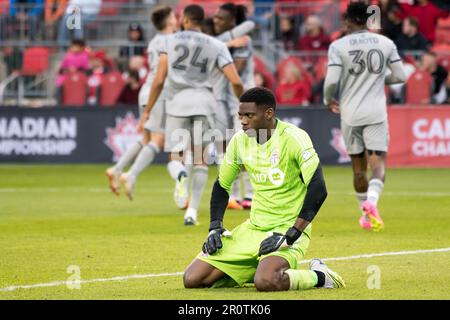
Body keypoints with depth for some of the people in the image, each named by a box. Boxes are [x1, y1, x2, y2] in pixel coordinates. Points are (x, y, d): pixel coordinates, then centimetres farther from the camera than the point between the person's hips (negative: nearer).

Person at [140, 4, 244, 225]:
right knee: (200, 160, 12)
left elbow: (159, 80, -1)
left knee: (175, 159, 7)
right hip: (203, 103, 1)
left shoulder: (170, 41, 5)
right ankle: (192, 211, 0)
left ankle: (180, 175, -30)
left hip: (177, 105, -1)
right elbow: (236, 81, -3)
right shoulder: (216, 46, 5)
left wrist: (147, 111, 6)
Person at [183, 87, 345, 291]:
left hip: (289, 229, -7)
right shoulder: (239, 140, 5)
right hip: (253, 228, 7)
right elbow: (221, 186, 18)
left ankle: (318, 276, -6)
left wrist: (289, 237, -23)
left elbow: (318, 189, -21)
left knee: (265, 282, -36)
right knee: (192, 279, -5)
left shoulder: (294, 138, -15)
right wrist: (215, 227, 4)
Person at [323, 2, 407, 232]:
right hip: (376, 113, 0)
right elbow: (400, 76, 6)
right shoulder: (386, 43, 2)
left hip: (350, 113, 0)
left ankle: (366, 214, 22)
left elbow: (331, 80, -12)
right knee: (378, 163, -3)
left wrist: (328, 100, 8)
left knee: (358, 166, 13)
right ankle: (371, 201, -31)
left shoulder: (338, 46, -5)